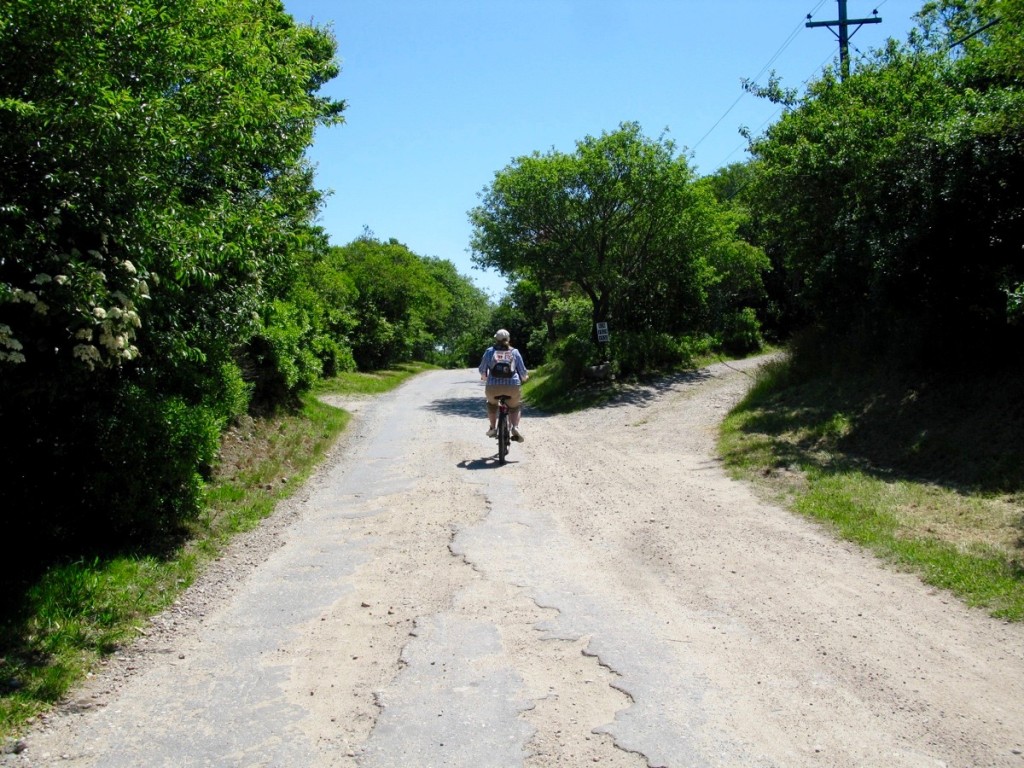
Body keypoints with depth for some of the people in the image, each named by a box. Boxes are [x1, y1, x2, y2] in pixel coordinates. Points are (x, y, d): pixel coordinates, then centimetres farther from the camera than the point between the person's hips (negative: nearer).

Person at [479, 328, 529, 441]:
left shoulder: (490, 351, 5)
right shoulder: (514, 352, 7)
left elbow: (482, 369, 8)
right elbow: (523, 371, 8)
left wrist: (484, 377, 29)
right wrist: (525, 377, 30)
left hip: (493, 387, 0)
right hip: (513, 386, 0)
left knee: (492, 403, 32)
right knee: (515, 406, 26)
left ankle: (492, 428, 26)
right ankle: (515, 427, 2)